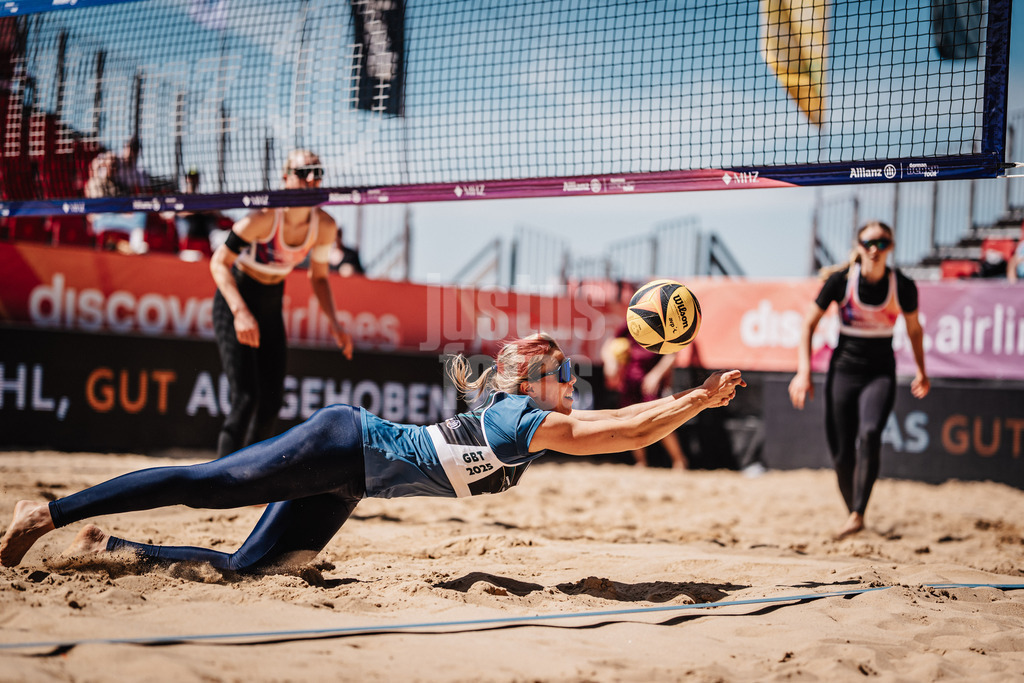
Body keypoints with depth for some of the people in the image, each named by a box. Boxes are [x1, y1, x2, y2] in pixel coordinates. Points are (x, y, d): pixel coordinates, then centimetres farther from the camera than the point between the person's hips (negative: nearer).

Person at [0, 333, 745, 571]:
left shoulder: (528, 413, 15)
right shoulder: (530, 423, -10)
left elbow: (620, 418, 24)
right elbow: (632, 434, -12)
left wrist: (696, 397, 21)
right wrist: (701, 399, -5)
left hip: (347, 477, 9)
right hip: (346, 445, -9)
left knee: (246, 566, 1)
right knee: (201, 482, -14)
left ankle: (112, 546, 4)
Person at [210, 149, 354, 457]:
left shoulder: (324, 226, -10)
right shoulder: (263, 217, -27)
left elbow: (318, 276, 7)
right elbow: (219, 262, -20)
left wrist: (334, 322, -5)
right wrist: (240, 312, -32)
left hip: (272, 305, 6)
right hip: (234, 302, -6)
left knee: (271, 402, 7)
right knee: (245, 398, -18)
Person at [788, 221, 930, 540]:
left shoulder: (903, 286, -7)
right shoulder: (840, 280, -10)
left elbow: (914, 329, 13)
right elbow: (809, 324, -1)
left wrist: (921, 371, 19)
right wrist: (804, 372, -8)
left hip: (881, 373, -1)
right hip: (843, 370, 1)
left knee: (869, 435, -27)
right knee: (842, 454, 1)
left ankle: (857, 515, -27)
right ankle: (852, 510, 26)